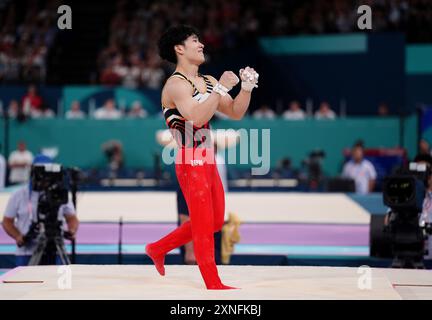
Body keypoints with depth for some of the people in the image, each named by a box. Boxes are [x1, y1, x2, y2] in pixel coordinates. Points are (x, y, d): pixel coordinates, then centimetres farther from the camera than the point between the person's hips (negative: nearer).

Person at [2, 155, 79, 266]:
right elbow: (7, 221, 8)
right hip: (26, 253, 0)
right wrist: (17, 236, -12)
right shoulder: (19, 196, 5)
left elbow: (72, 218, 10)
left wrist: (72, 230, -13)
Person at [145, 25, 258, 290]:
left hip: (208, 162, 9)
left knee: (215, 222, 17)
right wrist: (221, 88, -23)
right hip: (191, 164, -9)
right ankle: (214, 285, 5)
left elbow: (236, 113, 10)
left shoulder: (209, 82, 11)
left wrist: (247, 87, -5)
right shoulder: (176, 84, -14)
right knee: (204, 227, -3)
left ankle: (158, 248, 31)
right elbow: (198, 117, -28)